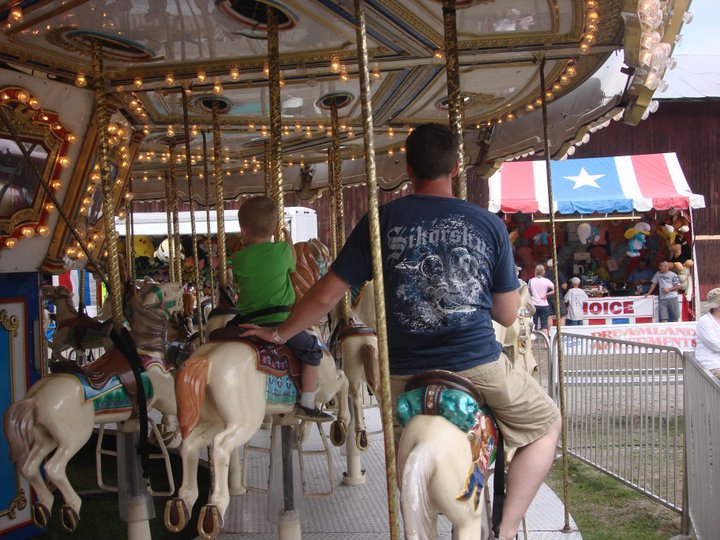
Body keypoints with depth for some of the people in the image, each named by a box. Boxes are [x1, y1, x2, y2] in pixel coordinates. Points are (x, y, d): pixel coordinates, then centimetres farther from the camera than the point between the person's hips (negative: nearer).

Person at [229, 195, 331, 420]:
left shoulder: (238, 259, 1)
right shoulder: (282, 250, -4)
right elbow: (292, 264, 17)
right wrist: (288, 241, 35)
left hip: (247, 323, 3)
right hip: (279, 323, -3)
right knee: (312, 351, 12)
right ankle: (307, 404, 4)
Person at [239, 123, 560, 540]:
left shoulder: (382, 221, -1)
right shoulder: (490, 225, 0)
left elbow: (327, 295, 0)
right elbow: (508, 315, 6)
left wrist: (281, 333, 16)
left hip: (405, 373, 2)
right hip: (478, 364, -1)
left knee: (407, 451, 30)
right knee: (547, 422, 22)